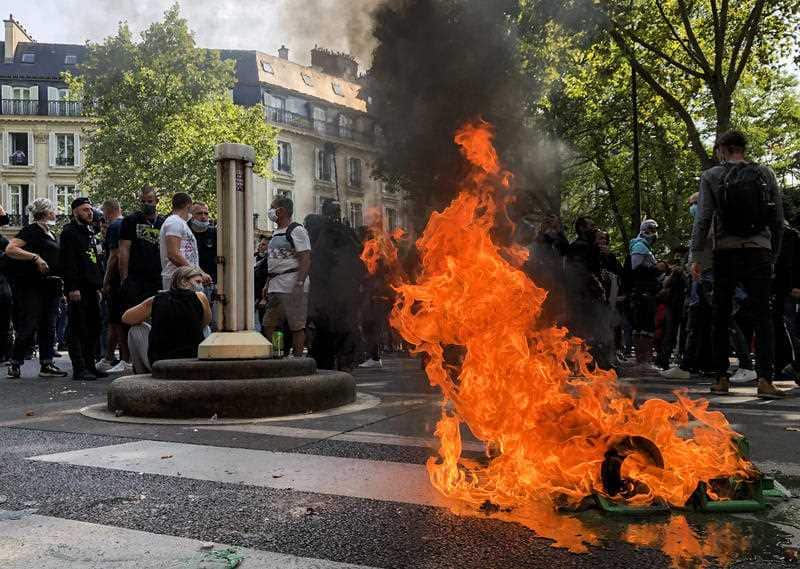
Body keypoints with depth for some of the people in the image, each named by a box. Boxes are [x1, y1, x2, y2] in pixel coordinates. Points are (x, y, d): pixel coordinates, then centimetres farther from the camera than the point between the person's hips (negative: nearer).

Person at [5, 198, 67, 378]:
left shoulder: (51, 235, 18)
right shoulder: (31, 230, -6)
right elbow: (10, 250, -17)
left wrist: (61, 281, 16)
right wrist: (35, 257, -24)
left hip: (51, 286, 8)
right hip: (32, 287, -8)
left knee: (48, 327, 7)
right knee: (29, 326, -6)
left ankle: (46, 365, 11)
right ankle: (15, 363, 5)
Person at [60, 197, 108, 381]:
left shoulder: (90, 233, 22)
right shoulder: (69, 232, -6)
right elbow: (68, 261, -15)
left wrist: (98, 286, 19)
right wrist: (72, 287, -22)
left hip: (91, 289, 9)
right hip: (78, 288, -9)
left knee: (93, 328, 10)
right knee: (78, 329, -6)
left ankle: (90, 365, 18)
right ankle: (79, 369, -5)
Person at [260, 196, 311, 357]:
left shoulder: (296, 230, -8)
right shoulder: (276, 233, 20)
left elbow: (306, 260, -16)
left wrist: (299, 284, -24)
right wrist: (267, 284, 19)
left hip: (292, 287, -9)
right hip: (275, 288, 9)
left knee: (297, 327, -4)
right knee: (268, 326, 8)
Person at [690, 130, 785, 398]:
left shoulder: (711, 176, 2)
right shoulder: (766, 174, 9)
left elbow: (703, 218, -5)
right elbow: (778, 220, 8)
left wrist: (696, 256, -2)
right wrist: (773, 254, 15)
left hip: (725, 251, -1)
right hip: (759, 251, 1)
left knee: (721, 317, 7)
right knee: (762, 316, 2)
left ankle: (722, 379, 8)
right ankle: (765, 379, -7)